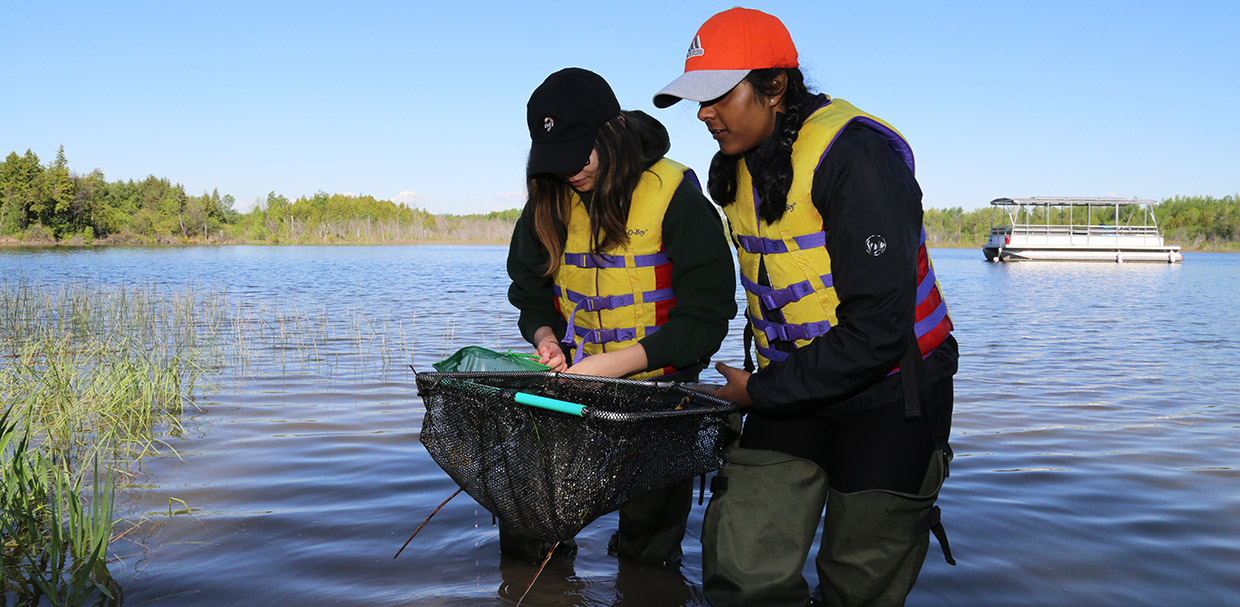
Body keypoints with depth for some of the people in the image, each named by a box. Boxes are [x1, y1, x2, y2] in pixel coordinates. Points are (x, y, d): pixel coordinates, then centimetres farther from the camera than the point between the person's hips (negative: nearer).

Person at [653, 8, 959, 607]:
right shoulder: (736, 166, 3)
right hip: (792, 384, 6)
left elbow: (876, 329, -27)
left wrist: (761, 392, -18)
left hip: (887, 392, -6)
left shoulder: (857, 157, -23)